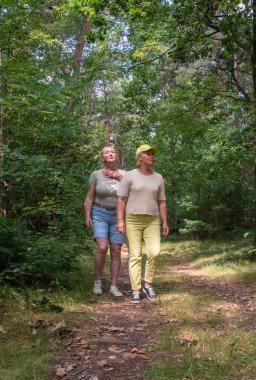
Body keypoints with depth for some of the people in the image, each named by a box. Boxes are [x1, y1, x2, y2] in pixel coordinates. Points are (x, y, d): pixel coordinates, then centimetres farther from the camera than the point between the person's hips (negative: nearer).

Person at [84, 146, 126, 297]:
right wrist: (87, 216, -12)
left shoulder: (123, 174, 3)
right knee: (102, 248, -19)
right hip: (99, 215, -2)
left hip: (117, 217, 3)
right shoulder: (96, 174, -3)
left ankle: (114, 286, 6)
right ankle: (97, 282, -1)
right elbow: (89, 197, -3)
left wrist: (118, 176, -13)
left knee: (116, 252, -2)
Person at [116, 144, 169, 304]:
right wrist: (120, 220, -15)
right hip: (133, 220, -3)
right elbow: (121, 199, -6)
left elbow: (162, 202, 10)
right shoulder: (129, 176, -4)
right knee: (135, 255, -5)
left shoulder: (158, 178, 8)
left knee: (154, 252, -14)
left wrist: (165, 223, 5)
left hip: (152, 221, 3)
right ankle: (136, 291, 4)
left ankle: (148, 284, 5)